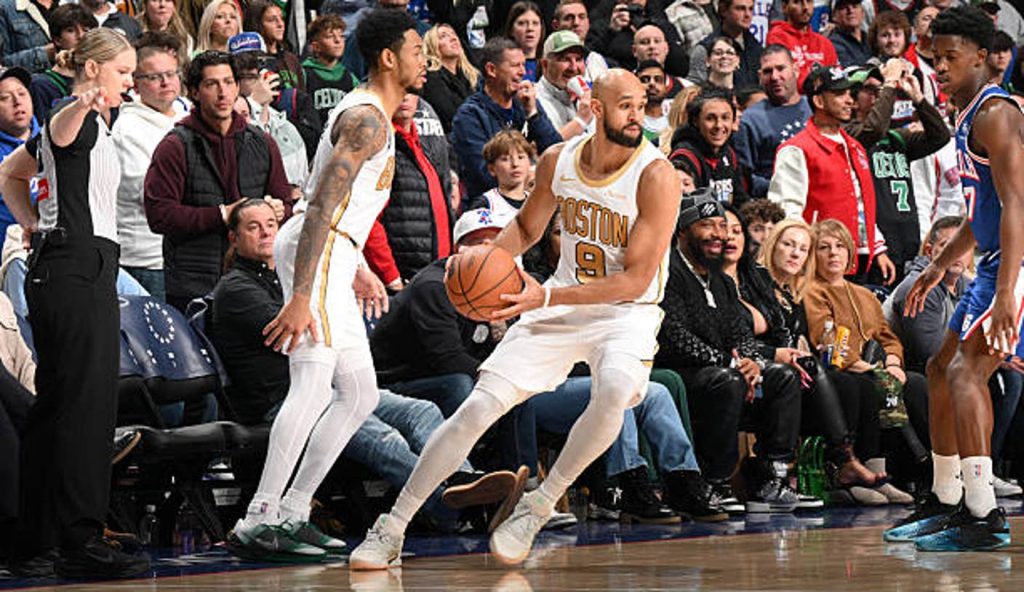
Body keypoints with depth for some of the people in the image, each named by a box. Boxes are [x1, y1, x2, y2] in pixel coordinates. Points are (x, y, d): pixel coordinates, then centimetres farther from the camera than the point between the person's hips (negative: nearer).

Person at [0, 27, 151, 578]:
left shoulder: (92, 124, 22)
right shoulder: (78, 121, -7)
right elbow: (59, 132, -33)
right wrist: (82, 105, -54)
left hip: (58, 266, 11)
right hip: (79, 267, -11)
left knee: (53, 402, 10)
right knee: (89, 402, -15)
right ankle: (80, 541, -21)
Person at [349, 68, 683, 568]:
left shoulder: (655, 176, -19)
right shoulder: (557, 161, -4)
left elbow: (636, 280, -21)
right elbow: (527, 227, 16)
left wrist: (547, 296, -28)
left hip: (626, 312, -4)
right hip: (561, 302, 4)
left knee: (615, 390, -36)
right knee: (479, 406, -7)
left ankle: (538, 507, -14)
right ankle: (392, 527, 4)